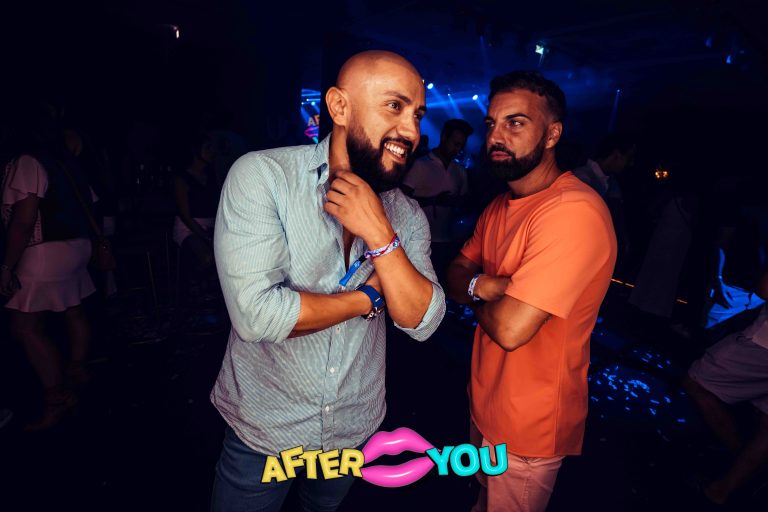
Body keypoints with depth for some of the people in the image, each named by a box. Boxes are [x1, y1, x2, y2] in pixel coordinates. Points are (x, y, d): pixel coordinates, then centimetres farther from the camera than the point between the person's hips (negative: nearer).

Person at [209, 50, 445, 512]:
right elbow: (256, 314, -29)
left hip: (356, 428, 5)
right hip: (262, 428, -4)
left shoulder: (407, 214, -6)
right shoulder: (262, 175, -21)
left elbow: (423, 322, -13)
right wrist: (370, 295, -18)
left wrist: (379, 236, -27)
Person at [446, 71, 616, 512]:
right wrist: (484, 285, -20)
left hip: (529, 425, -8)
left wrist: (476, 289, -11)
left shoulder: (574, 211, -28)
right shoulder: (501, 206, 3)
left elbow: (510, 327, -33)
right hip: (486, 402, 8)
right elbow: (455, 276, 3)